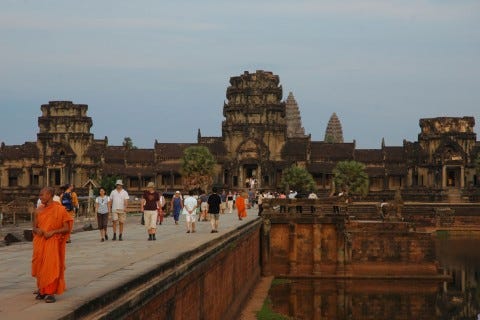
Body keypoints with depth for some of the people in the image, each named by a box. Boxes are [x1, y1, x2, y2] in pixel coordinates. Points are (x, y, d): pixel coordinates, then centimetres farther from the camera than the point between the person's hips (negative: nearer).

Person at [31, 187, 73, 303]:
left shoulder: (60, 210, -6)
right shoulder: (39, 210, 9)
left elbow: (67, 228, -7)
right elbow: (34, 227, 16)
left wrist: (53, 232, -19)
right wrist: (37, 230, -8)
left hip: (53, 243, -5)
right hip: (39, 243, 5)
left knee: (51, 267, -10)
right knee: (40, 266, 4)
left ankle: (51, 293, -6)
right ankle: (41, 290, 16)